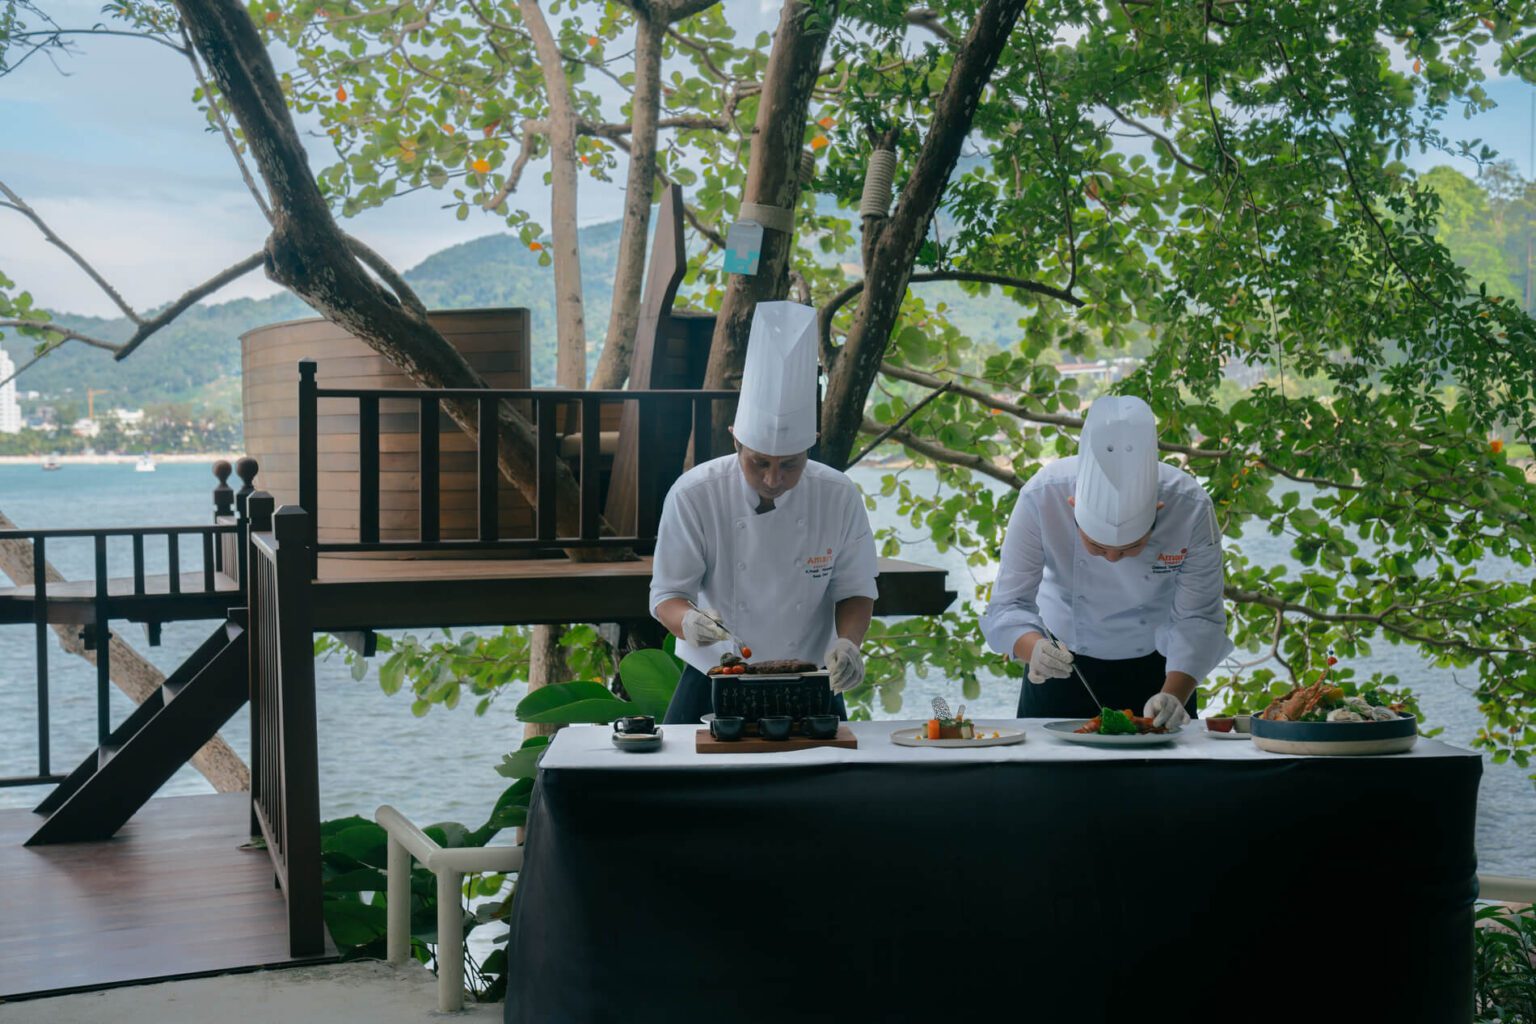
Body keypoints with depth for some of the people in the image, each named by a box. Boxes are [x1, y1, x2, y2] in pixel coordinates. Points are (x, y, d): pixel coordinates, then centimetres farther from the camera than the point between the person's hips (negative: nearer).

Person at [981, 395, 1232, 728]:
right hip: (1064, 657, 0)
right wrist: (1034, 649, -46)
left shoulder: (1190, 506, -30)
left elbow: (1198, 618, -23)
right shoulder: (1042, 497, -31)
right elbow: (1008, 604, -25)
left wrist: (1174, 696, -37)